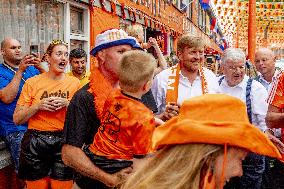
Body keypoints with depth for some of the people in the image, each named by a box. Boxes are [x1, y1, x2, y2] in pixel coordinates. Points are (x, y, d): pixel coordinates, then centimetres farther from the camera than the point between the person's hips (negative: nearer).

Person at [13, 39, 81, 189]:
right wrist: (38, 106, -14)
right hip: (35, 143, 0)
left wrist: (67, 104, -12)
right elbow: (17, 119, 0)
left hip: (63, 142, 0)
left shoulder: (74, 82, 3)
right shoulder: (32, 82, 1)